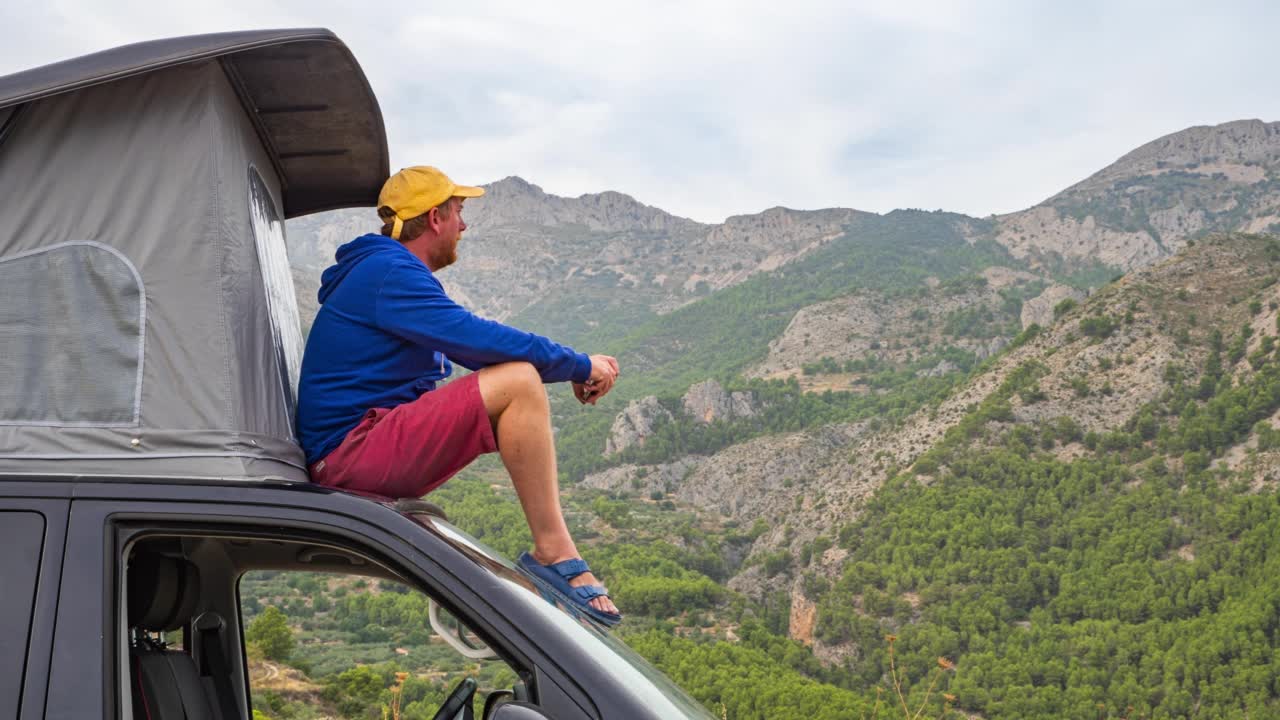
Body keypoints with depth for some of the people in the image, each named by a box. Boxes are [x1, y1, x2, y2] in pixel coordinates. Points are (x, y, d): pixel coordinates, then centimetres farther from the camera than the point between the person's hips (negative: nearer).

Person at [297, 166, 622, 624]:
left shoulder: (388, 270, 23)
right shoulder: (388, 272, -11)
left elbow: (468, 346, 22)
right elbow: (473, 337, -23)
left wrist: (572, 370, 11)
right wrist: (578, 365, -12)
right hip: (350, 453, -11)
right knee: (518, 382, -22)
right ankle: (554, 551, -21)